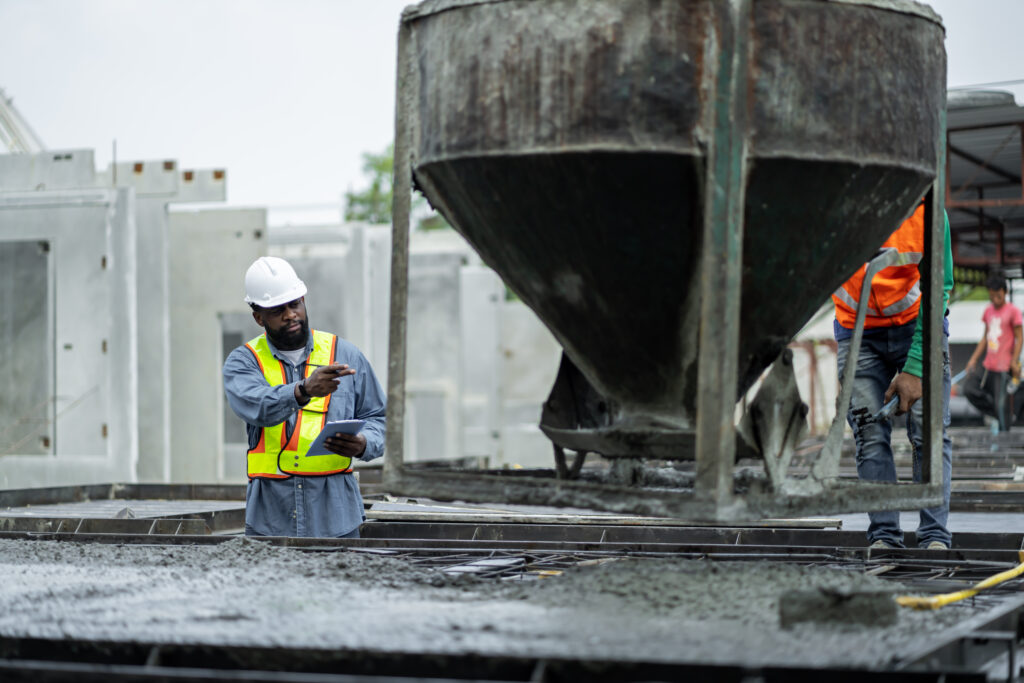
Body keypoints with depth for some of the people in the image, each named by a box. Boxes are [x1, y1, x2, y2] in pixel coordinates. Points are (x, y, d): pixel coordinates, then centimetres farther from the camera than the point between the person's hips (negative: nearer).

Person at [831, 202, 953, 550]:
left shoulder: (927, 211, -21)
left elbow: (937, 291, -15)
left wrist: (914, 369, -19)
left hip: (918, 327, -1)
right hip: (858, 333, 1)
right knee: (870, 434, -7)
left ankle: (935, 536, -7)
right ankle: (884, 536, -5)